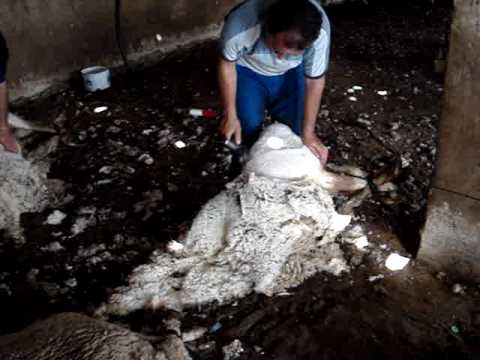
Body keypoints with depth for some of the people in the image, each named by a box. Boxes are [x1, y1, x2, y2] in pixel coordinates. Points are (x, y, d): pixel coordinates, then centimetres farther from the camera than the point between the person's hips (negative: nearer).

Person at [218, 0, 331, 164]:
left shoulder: (320, 32, -37)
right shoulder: (239, 25, -42)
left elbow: (315, 80, -20)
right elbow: (227, 65, -20)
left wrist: (308, 132, -16)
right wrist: (230, 115, -15)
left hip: (291, 72, 1)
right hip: (248, 70, -1)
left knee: (292, 126, -1)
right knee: (248, 126, -5)